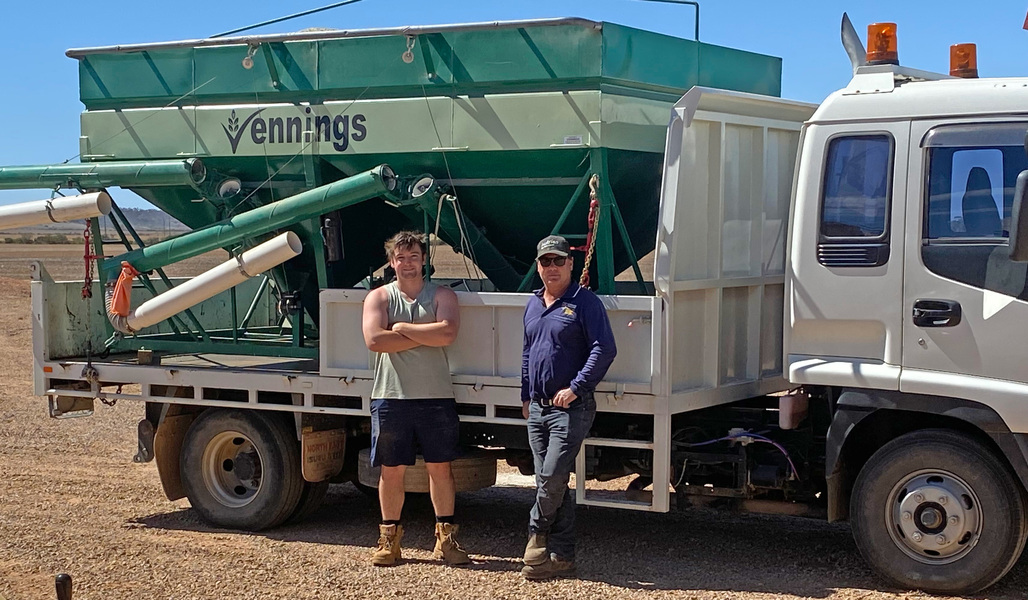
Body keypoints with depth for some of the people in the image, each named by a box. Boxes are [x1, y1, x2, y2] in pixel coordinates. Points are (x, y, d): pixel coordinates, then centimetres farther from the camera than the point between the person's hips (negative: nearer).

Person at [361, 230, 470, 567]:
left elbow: (447, 333, -16)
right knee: (391, 470, 6)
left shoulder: (442, 296, 5)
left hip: (436, 397, 0)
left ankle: (445, 538, 14)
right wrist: (425, 336, -11)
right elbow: (374, 340, -13)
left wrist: (402, 328, -11)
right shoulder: (379, 297, 5)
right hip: (391, 397, 0)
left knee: (440, 467, 5)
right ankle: (389, 539, 16)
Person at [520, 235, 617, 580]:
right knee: (551, 483, 7)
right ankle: (561, 556, 12)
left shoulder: (584, 302, -7)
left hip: (571, 408, -7)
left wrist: (575, 388, -17)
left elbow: (604, 349, -14)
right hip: (538, 408, 7)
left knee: (551, 479, -13)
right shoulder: (533, 305, 16)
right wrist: (526, 396, 21)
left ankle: (537, 536, 8)